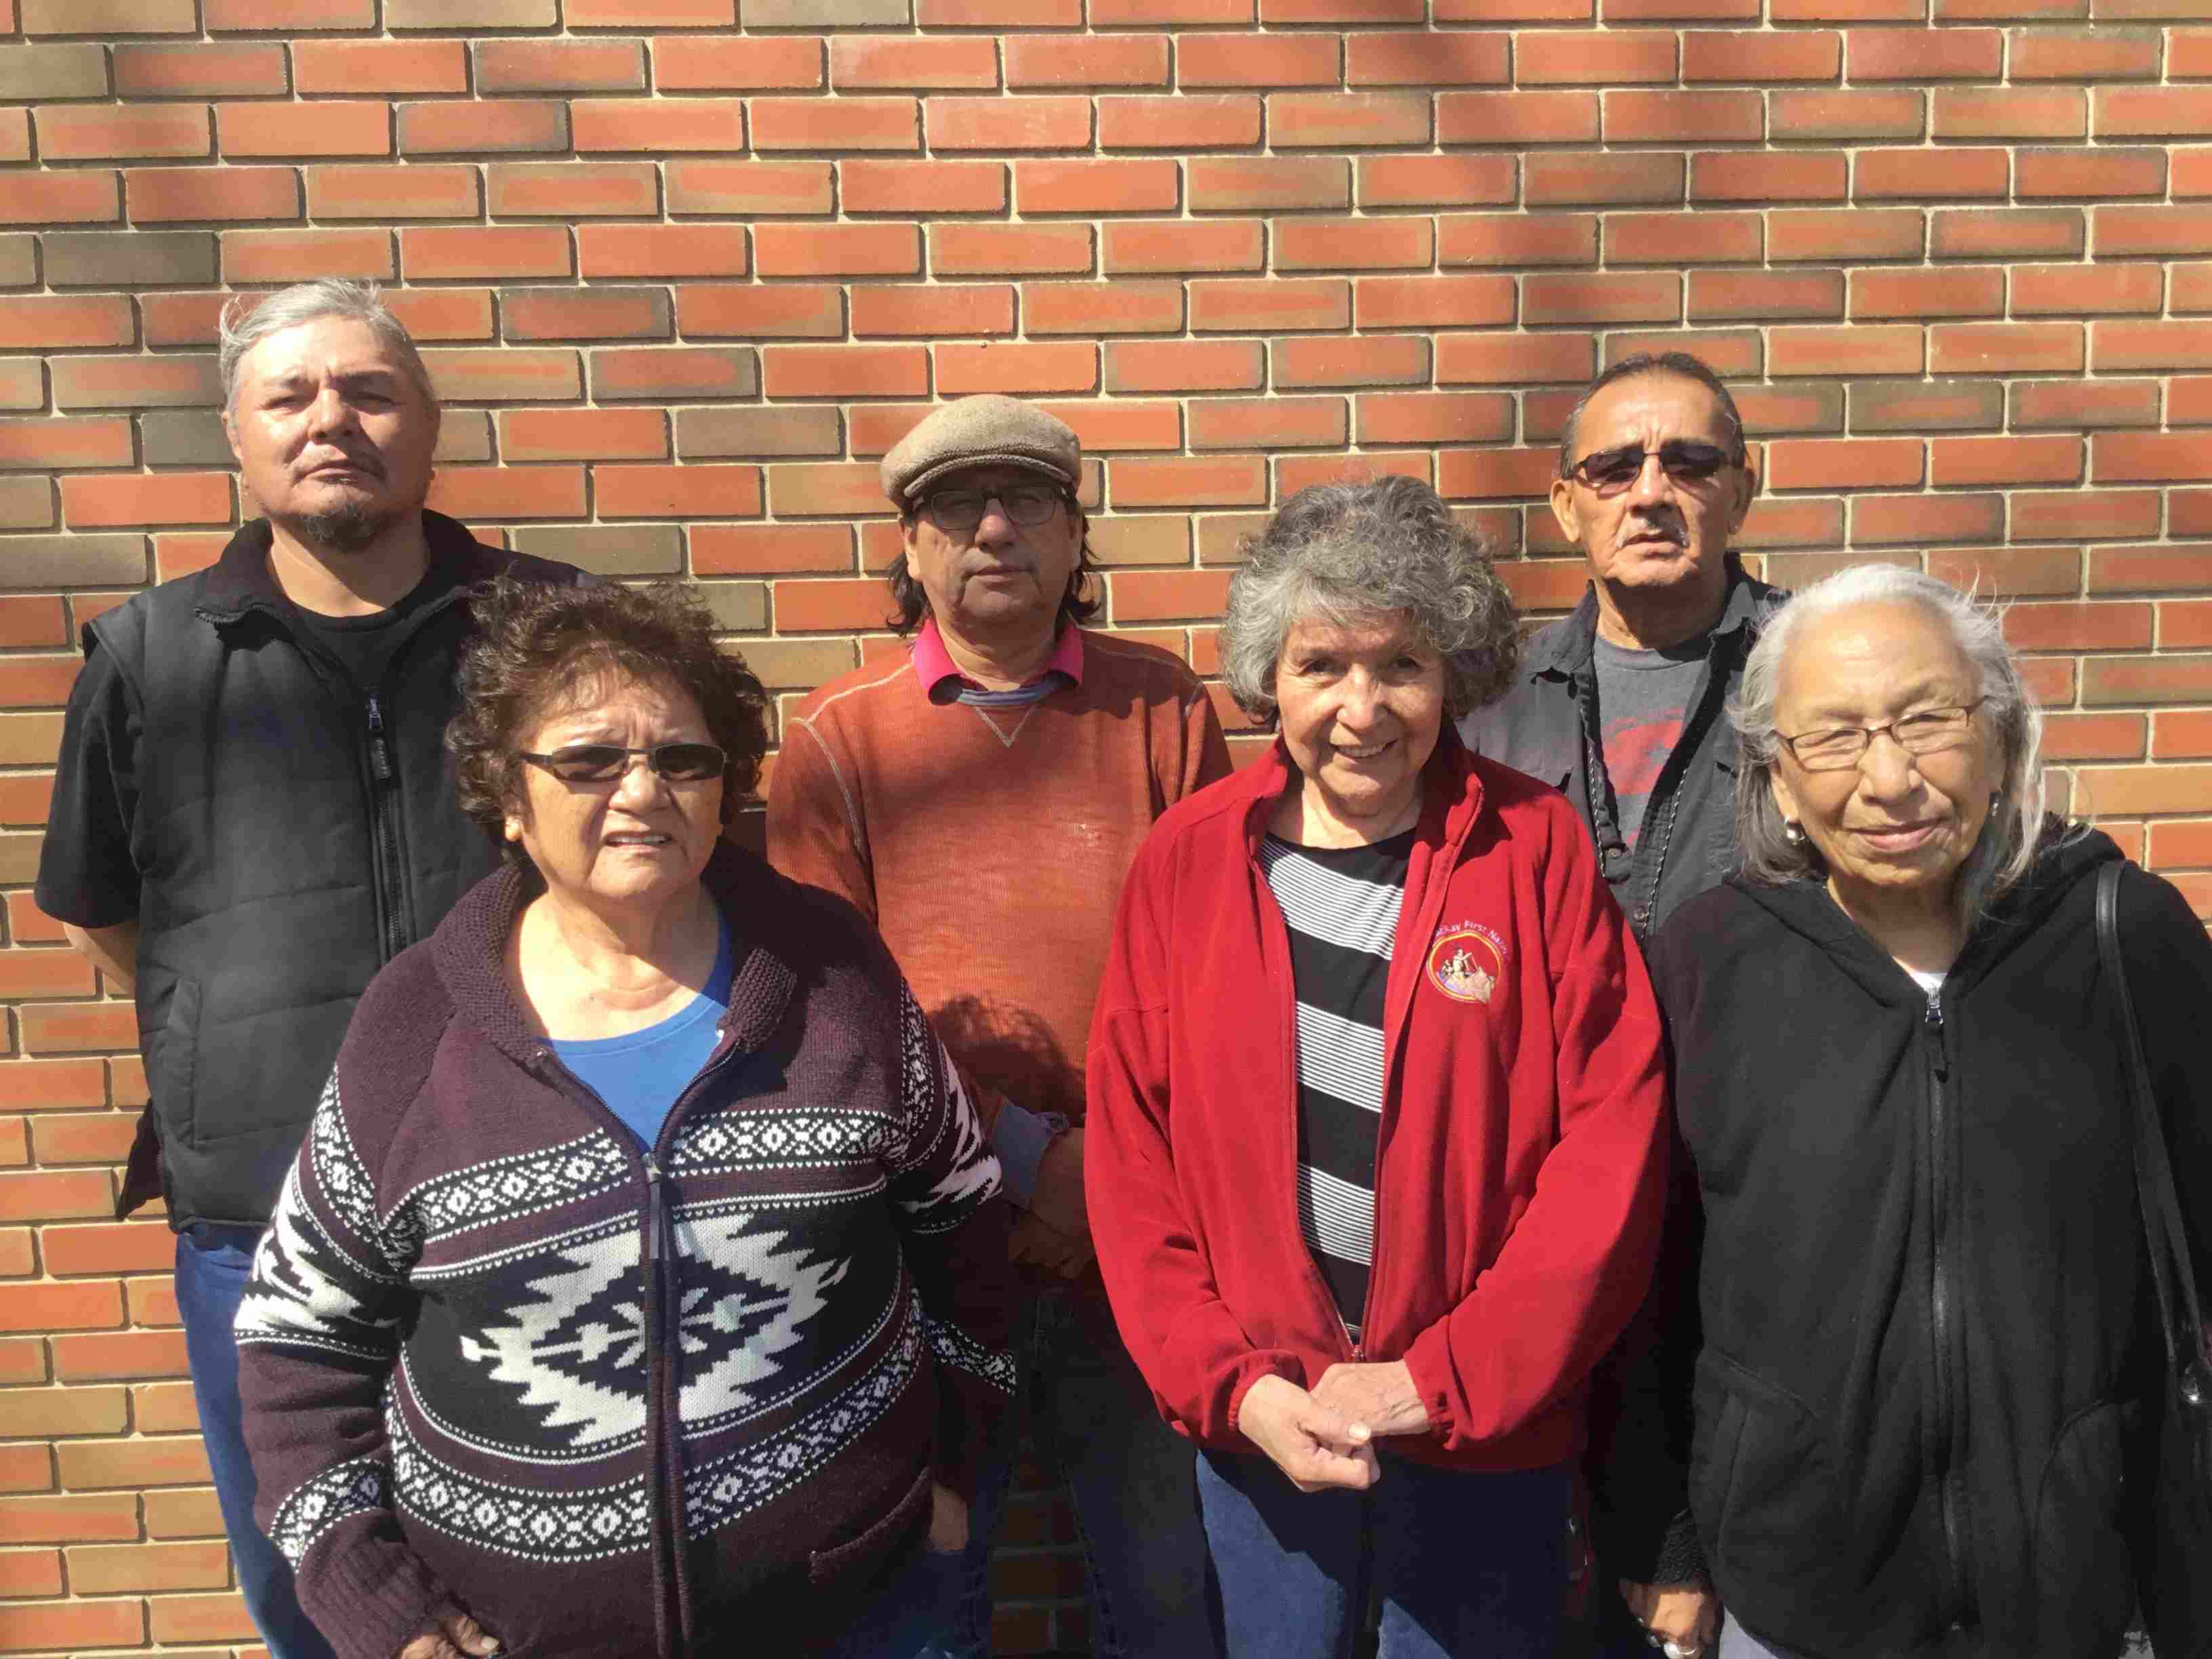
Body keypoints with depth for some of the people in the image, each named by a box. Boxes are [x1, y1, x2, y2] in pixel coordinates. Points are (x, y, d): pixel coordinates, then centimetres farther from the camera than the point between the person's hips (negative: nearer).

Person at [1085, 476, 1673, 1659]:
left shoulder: (1536, 848, -8)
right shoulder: (1189, 857, -4)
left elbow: (1615, 1139, -10)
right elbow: (1129, 1149, -1)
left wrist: (1441, 1377, -13)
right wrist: (1230, 1383, -8)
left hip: (1489, 1428, -1)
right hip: (1260, 1418, 2)